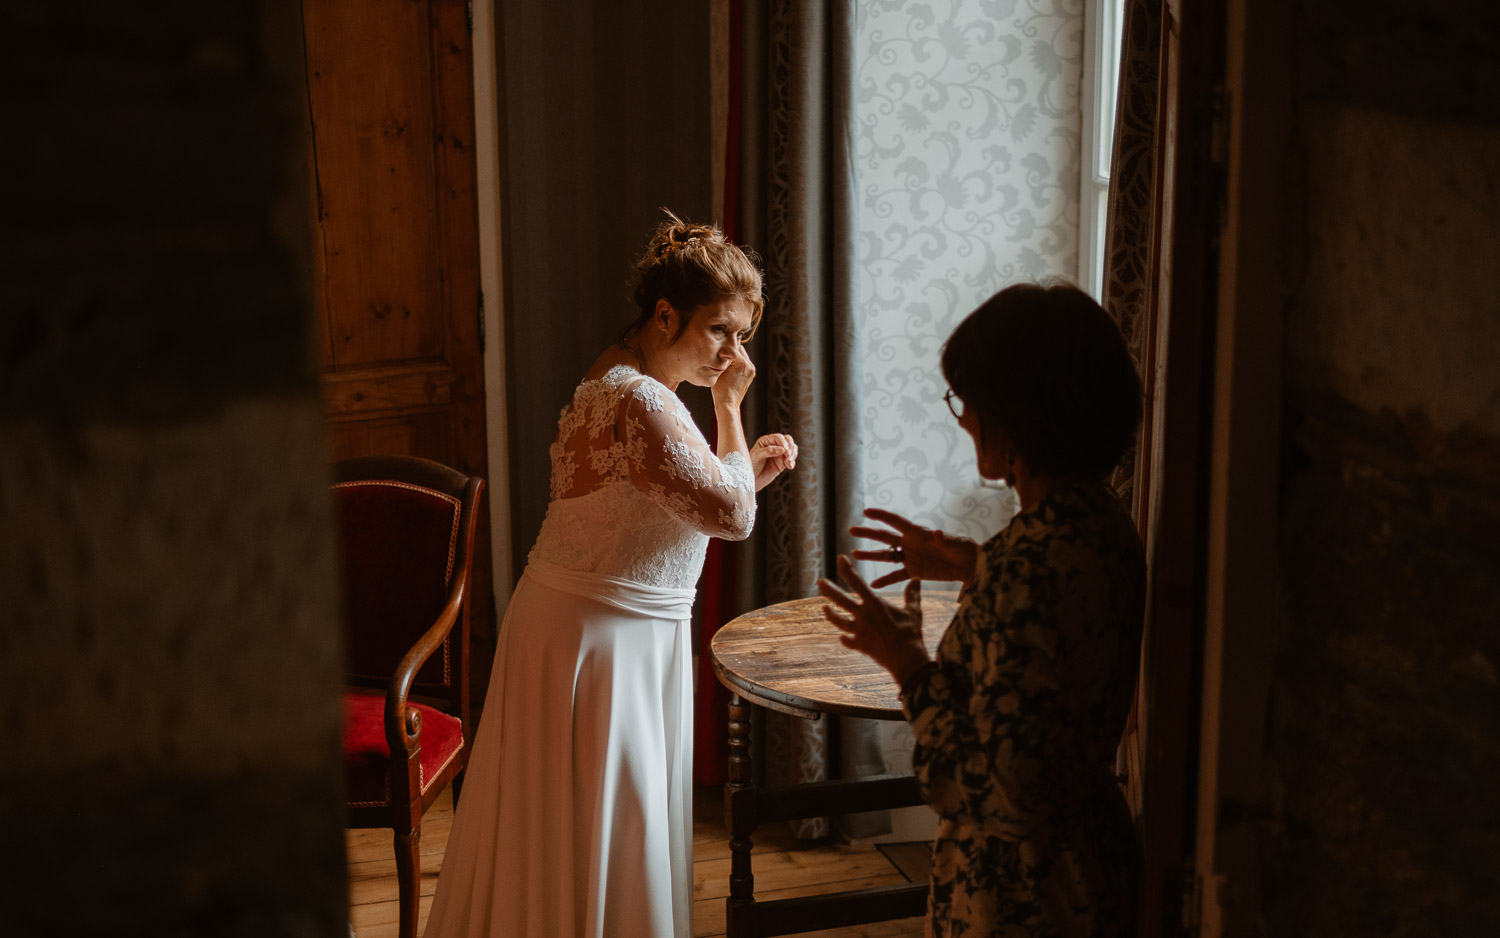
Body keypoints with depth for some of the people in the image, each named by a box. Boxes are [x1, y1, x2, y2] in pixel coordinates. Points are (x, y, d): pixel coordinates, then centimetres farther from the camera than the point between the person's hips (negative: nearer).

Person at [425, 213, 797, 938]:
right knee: (597, 839, 2)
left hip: (617, 629, 10)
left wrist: (751, 468, 5)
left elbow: (670, 517, 16)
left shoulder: (623, 382, 10)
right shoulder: (638, 401, -22)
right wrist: (729, 406, -12)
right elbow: (729, 516, -22)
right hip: (599, 639, -10)